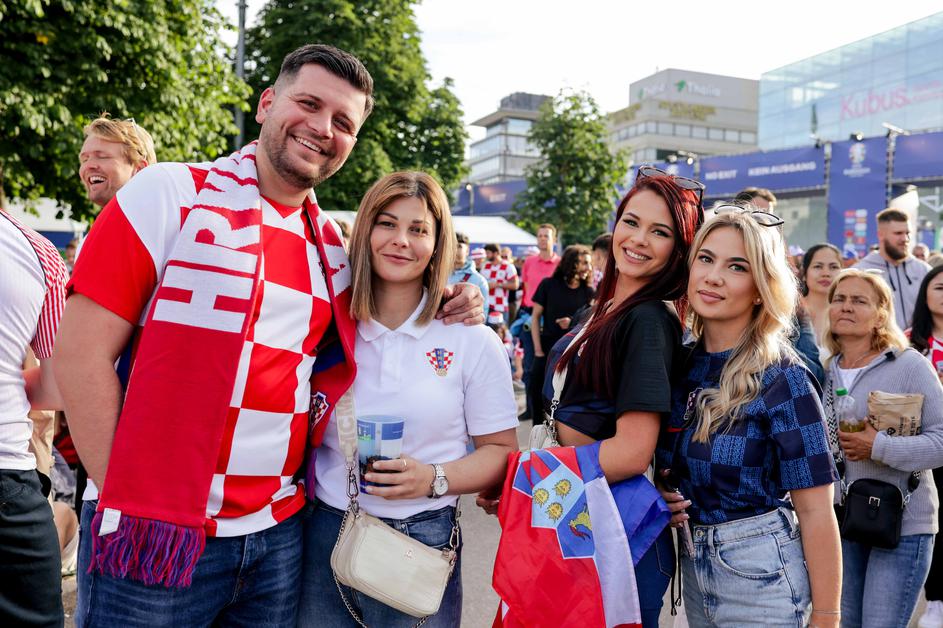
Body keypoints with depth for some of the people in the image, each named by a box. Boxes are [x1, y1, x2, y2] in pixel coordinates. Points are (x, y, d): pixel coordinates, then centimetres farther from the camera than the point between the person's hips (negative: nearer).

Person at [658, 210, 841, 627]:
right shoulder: (685, 364, -1)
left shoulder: (781, 378, -17)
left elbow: (815, 511, -15)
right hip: (692, 566, 6)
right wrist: (663, 496, -5)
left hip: (759, 576, -5)